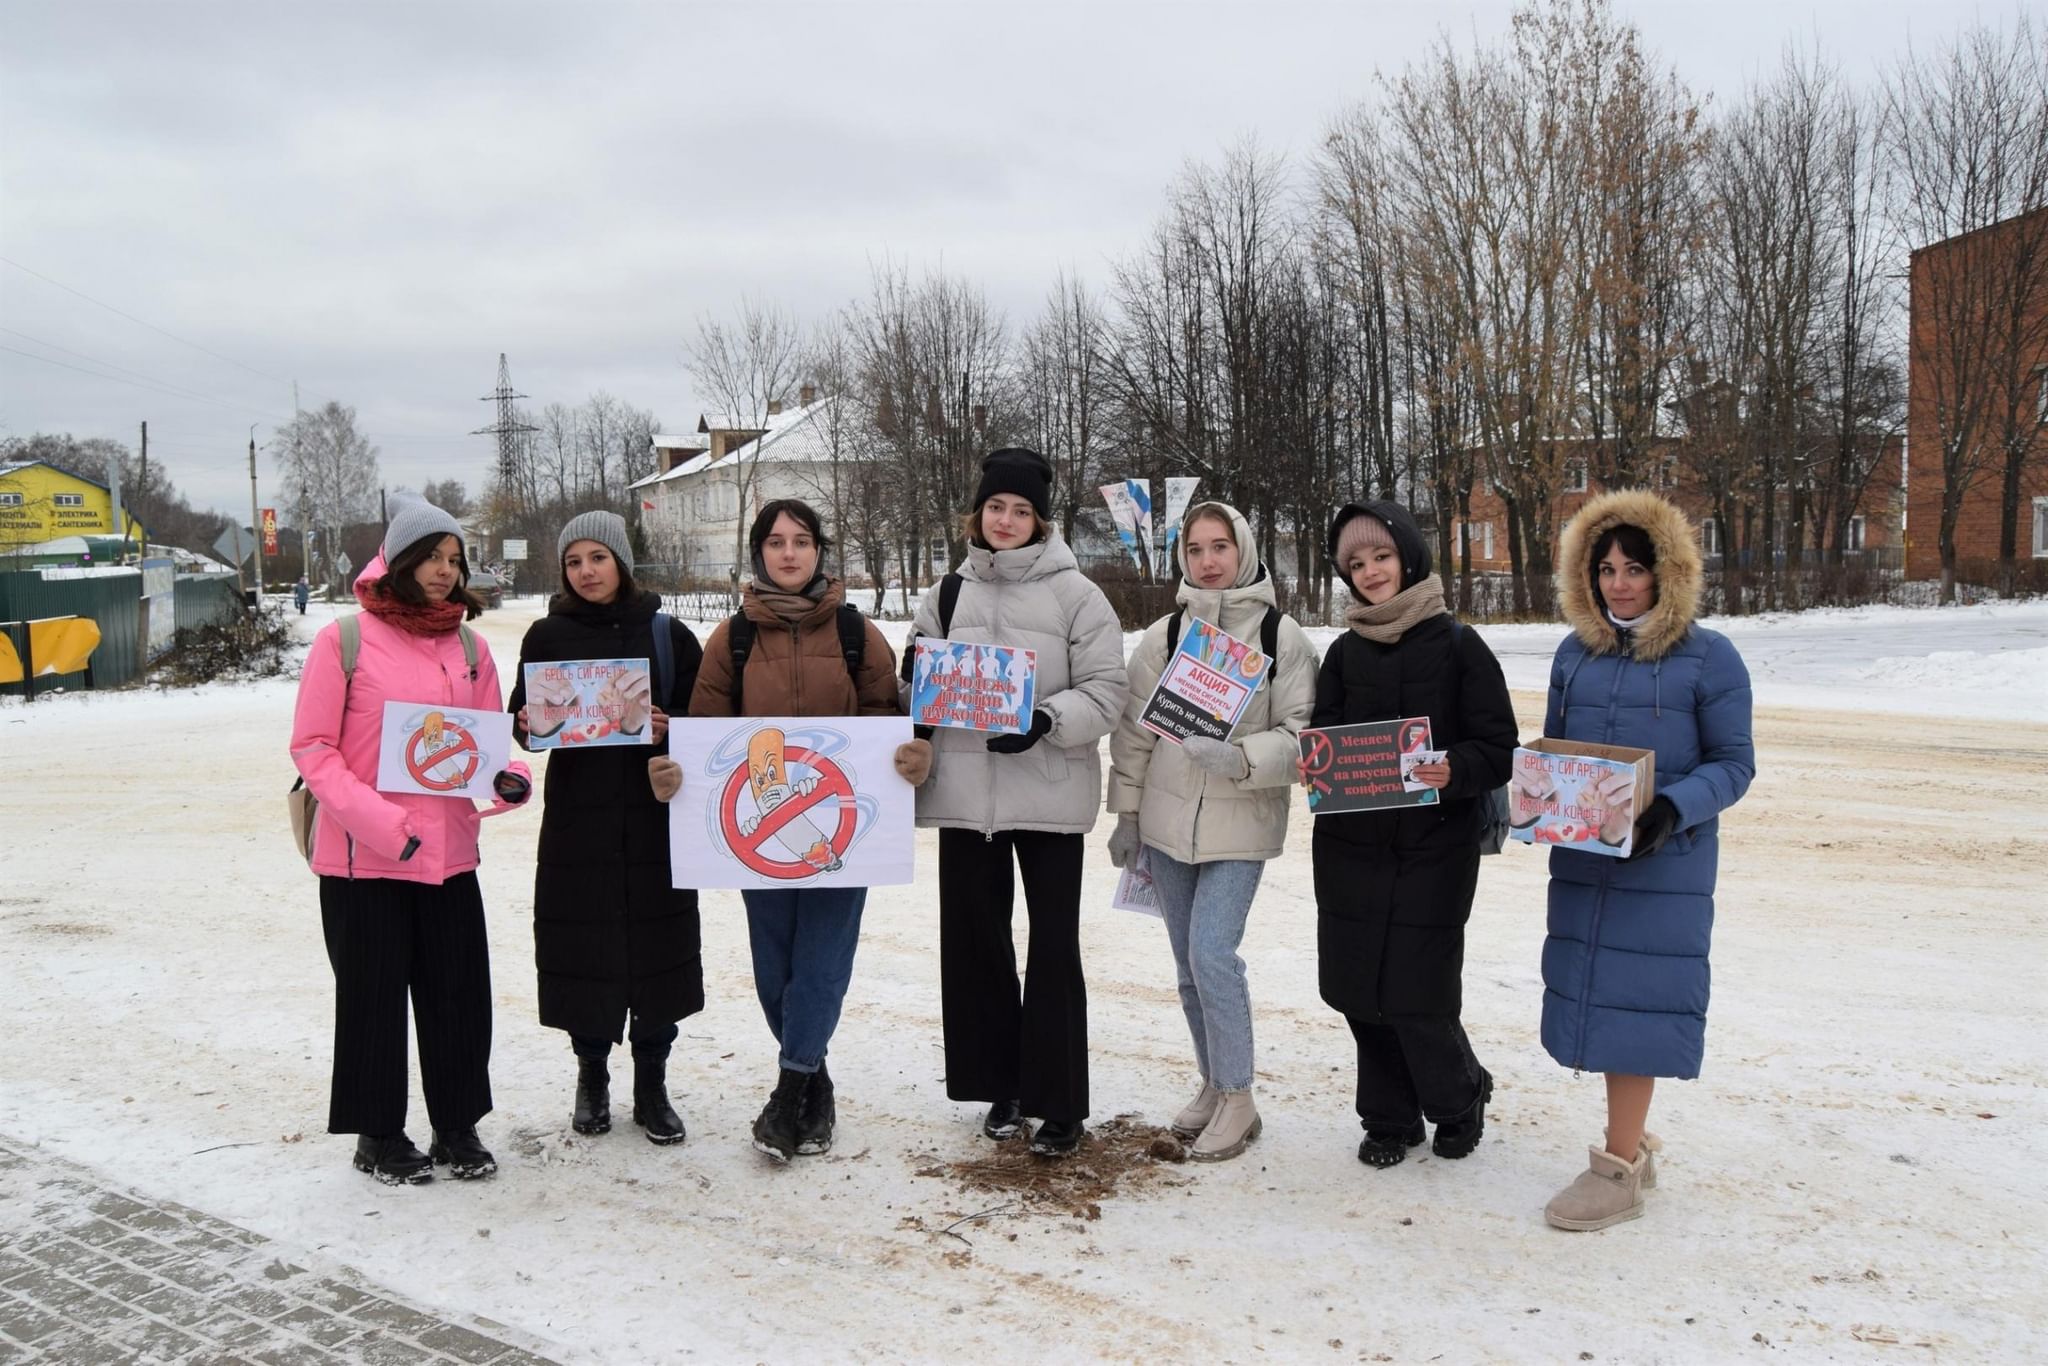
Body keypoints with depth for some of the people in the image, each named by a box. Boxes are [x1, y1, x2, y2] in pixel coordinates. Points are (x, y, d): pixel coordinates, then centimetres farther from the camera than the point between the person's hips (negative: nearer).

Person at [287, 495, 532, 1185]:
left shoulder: (469, 648, 9)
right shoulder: (345, 641, -5)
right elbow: (312, 747, -7)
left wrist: (509, 780, -8)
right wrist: (377, 819, -18)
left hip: (449, 851, 4)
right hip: (363, 856, -4)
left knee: (460, 995, 8)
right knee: (373, 995, 7)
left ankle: (458, 1127, 25)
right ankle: (378, 1134, 23)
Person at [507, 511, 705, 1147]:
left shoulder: (667, 633, 3)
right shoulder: (548, 635, 5)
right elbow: (521, 718, 9)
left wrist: (668, 728, -15)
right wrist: (529, 725, -13)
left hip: (654, 812, 0)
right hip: (576, 814, 1)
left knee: (657, 940, 2)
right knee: (581, 943, 3)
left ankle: (652, 1084, 17)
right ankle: (591, 1072, 23)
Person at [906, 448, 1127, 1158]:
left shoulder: (1074, 594, -3)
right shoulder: (949, 594, 10)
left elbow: (1108, 691, -6)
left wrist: (1046, 721, -21)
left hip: (1049, 795, -4)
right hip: (965, 793, 4)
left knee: (1053, 947, 2)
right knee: (975, 939, 11)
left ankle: (1059, 1103, 12)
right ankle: (1002, 1085, 26)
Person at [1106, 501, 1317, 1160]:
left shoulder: (1281, 635, -5)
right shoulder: (1163, 634, 3)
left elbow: (1300, 735, -7)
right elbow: (1134, 730, 9)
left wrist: (1240, 759, -23)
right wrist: (1125, 814, 9)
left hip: (1240, 823, -4)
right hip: (1168, 820, 4)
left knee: (1212, 953, -13)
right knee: (1189, 963, 11)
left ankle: (1238, 1099, 3)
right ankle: (1214, 1083, 28)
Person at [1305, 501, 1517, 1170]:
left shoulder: (1458, 646, -4)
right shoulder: (1346, 651, 8)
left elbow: (1499, 751, -5)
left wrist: (1453, 770, -25)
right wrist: (1312, 765, -9)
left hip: (1434, 849, -4)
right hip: (1350, 845, 4)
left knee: (1419, 996, -5)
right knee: (1359, 988, 7)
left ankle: (1460, 1098, 26)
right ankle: (1389, 1118, 28)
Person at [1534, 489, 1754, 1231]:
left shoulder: (1708, 657, -5)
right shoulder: (1575, 654, 8)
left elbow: (1733, 764, -4)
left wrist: (1673, 809, -22)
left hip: (1664, 864, -5)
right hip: (1580, 858, 5)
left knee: (1634, 999, -5)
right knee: (1597, 991, 9)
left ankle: (1618, 1169, 4)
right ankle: (1630, 1143, 25)